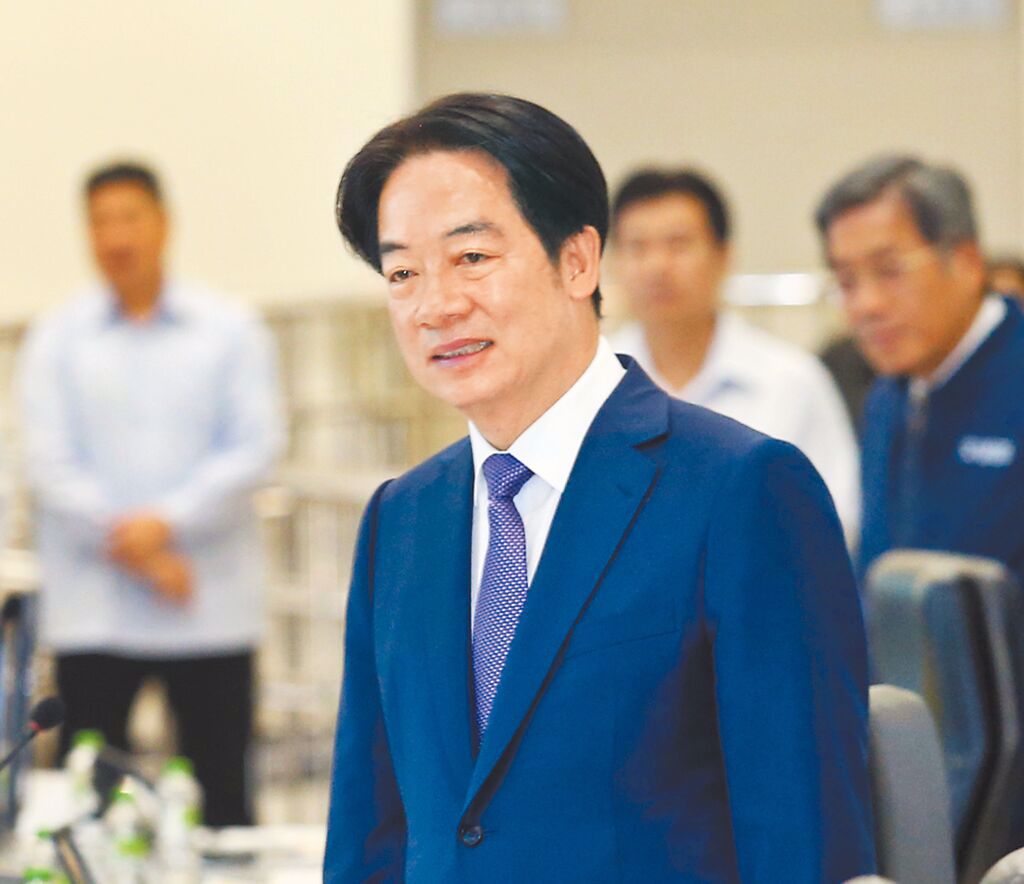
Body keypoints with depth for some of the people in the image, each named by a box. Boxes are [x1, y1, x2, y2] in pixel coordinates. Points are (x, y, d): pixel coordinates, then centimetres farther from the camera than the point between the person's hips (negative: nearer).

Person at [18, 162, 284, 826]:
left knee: (223, 790, 2)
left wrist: (168, 522, -13)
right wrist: (132, 550, -10)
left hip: (211, 608, 0)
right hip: (93, 613, 0)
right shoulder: (57, 340, 8)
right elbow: (50, 463, 0)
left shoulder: (231, 331, 7)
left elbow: (256, 446, -2)